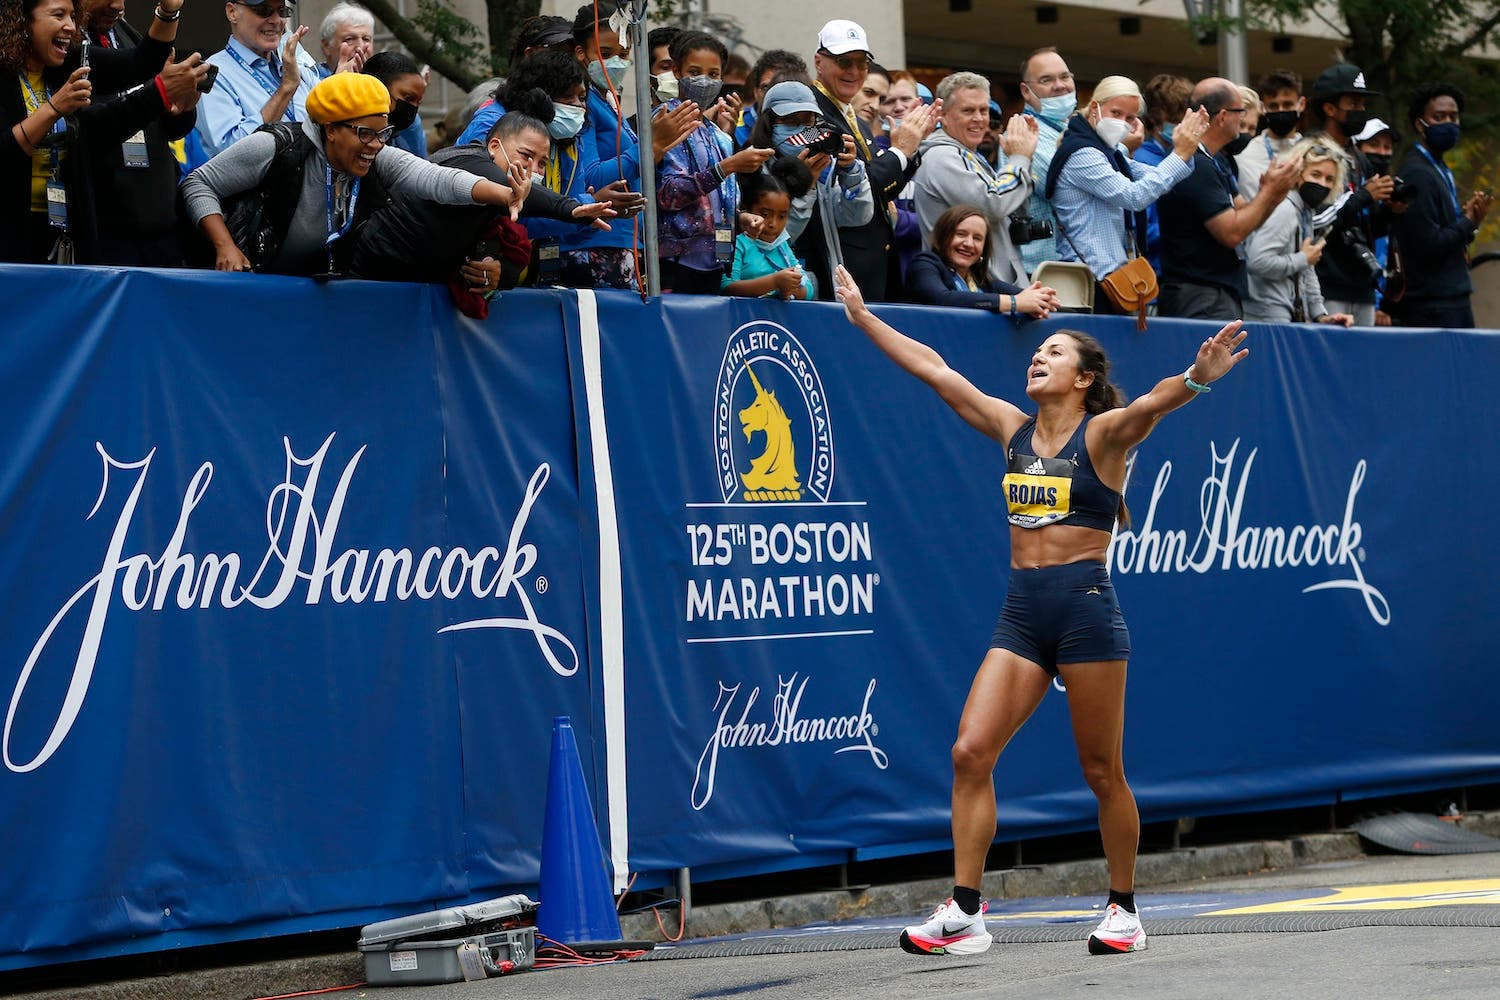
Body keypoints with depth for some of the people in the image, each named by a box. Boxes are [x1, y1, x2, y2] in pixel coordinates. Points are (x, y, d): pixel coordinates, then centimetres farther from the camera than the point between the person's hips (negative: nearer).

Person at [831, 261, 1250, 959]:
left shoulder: (1102, 434, -4)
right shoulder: (1013, 429, 12)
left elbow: (1150, 405, -25)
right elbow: (934, 369, 16)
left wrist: (1196, 378, -45)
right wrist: (862, 316, 19)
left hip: (1085, 608, -5)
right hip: (1021, 613, 6)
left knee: (1101, 771, 2)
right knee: (970, 752, -6)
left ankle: (1124, 911, 16)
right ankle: (964, 914, -3)